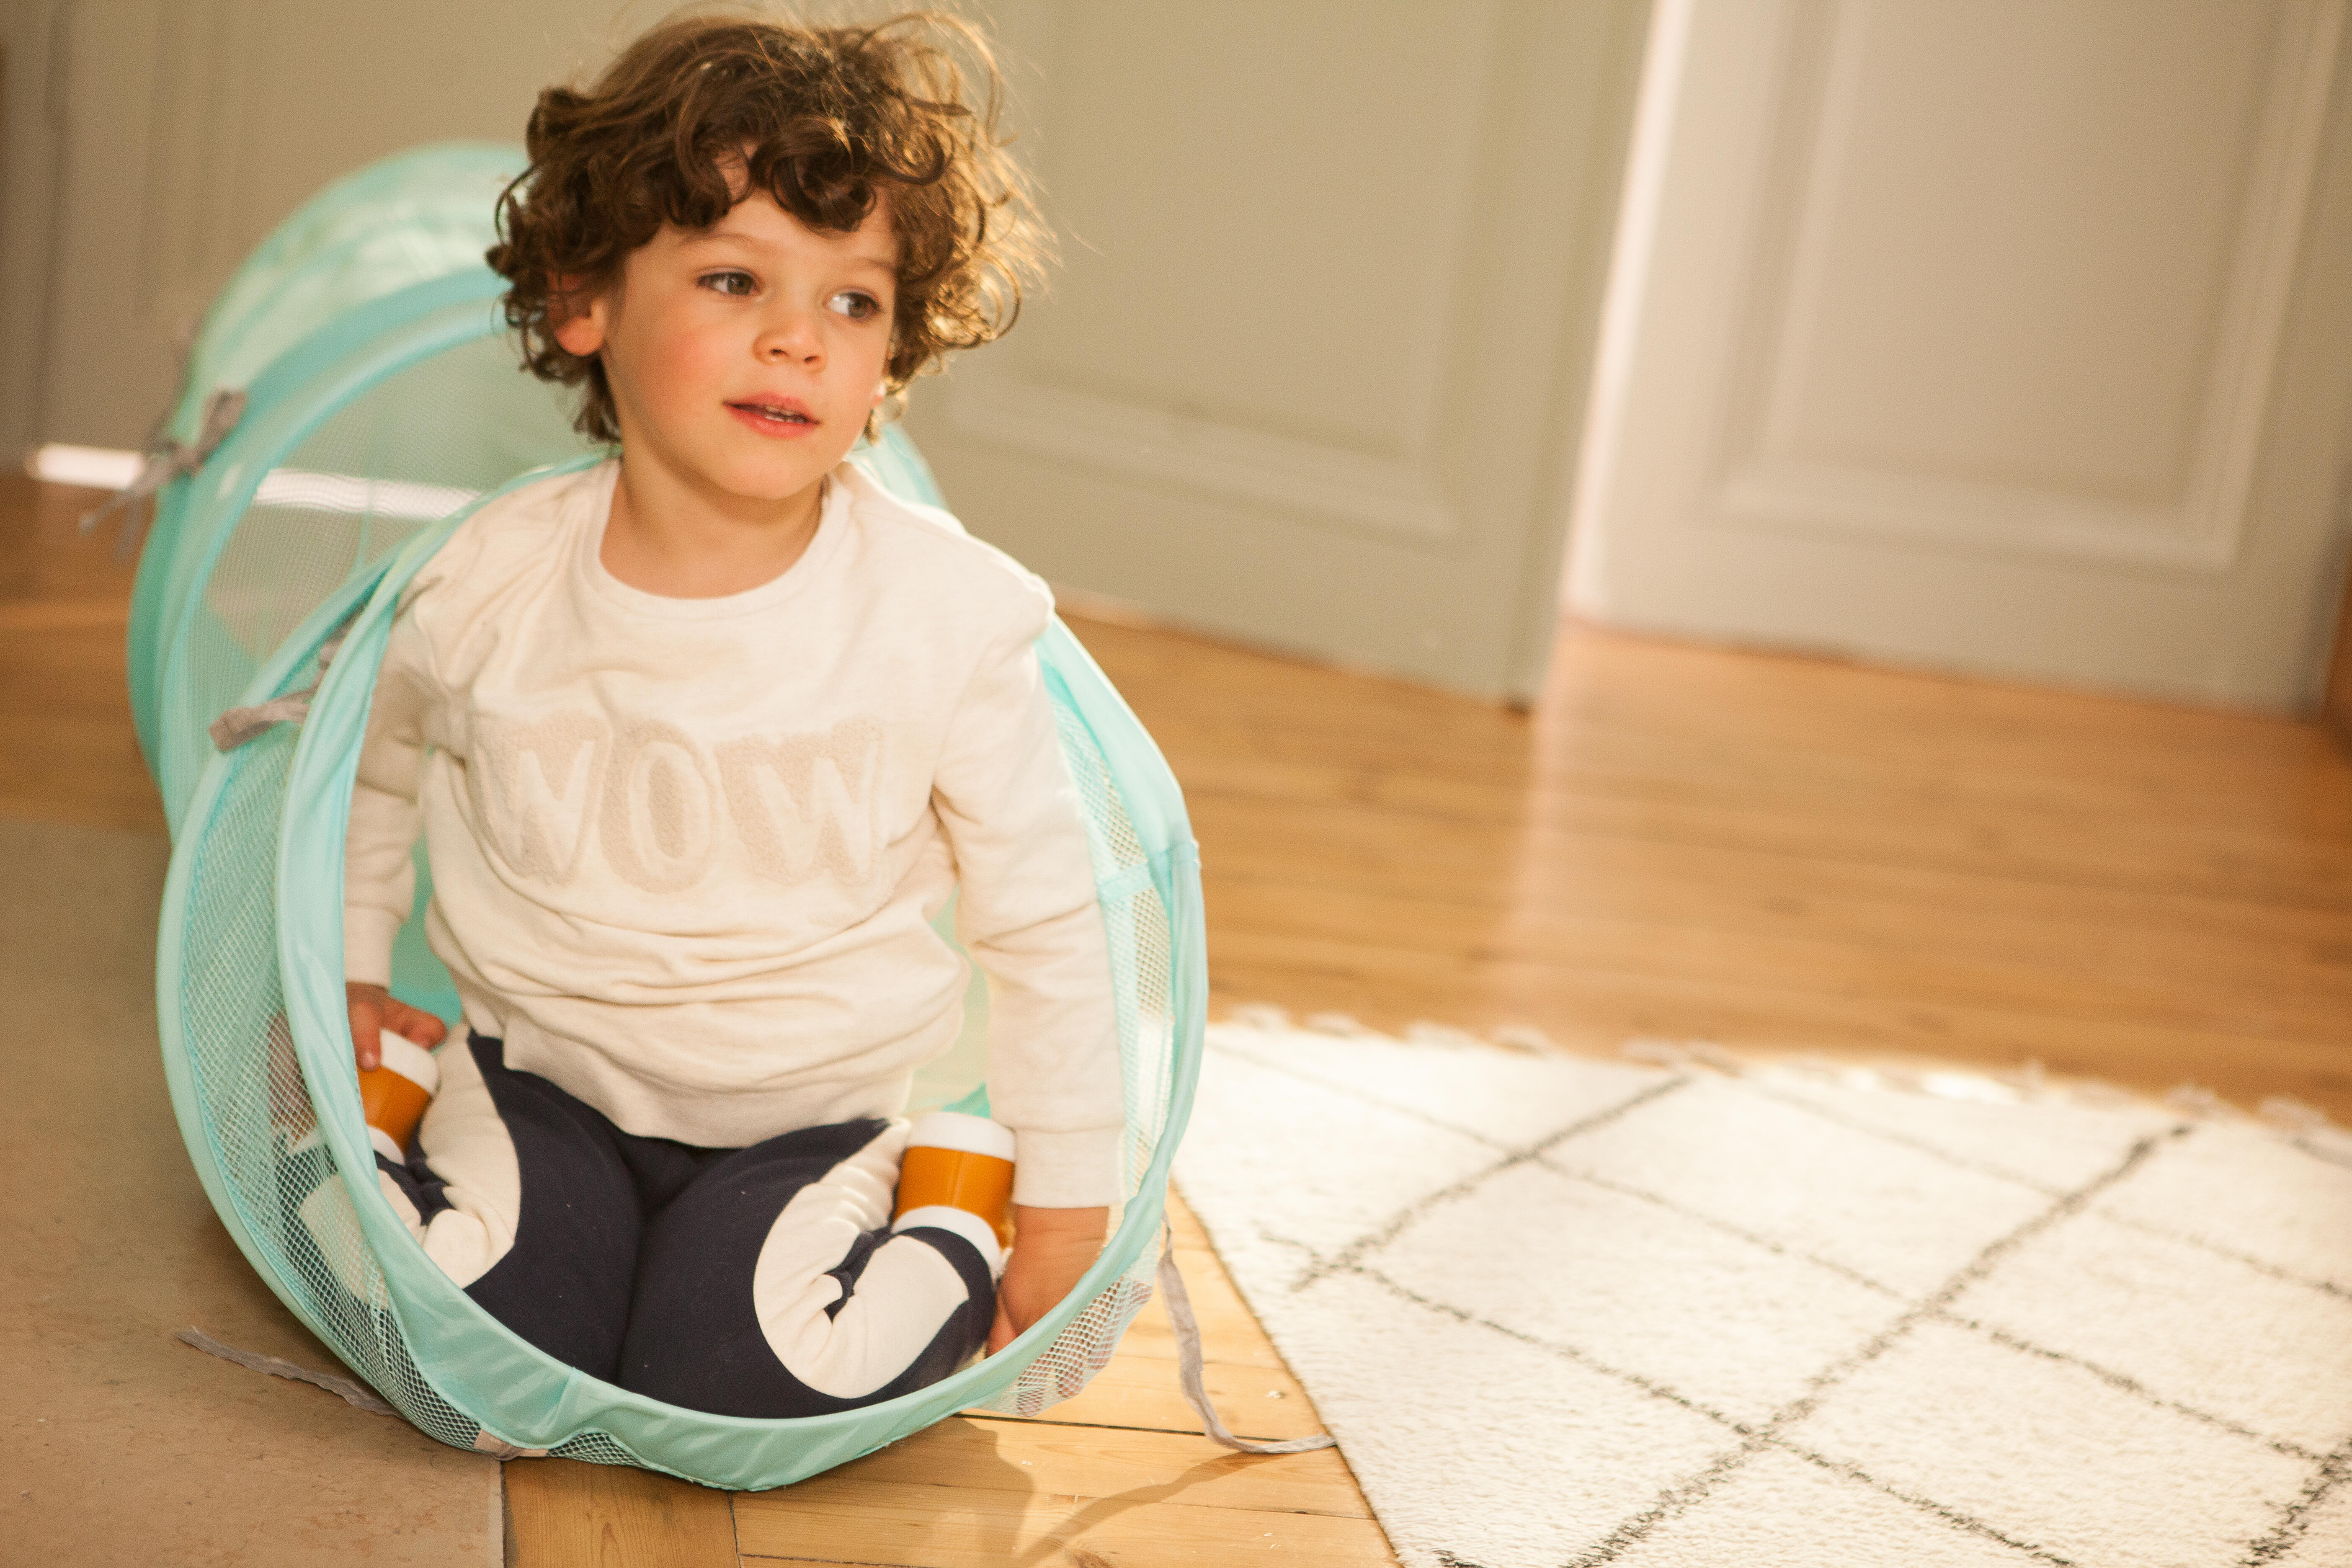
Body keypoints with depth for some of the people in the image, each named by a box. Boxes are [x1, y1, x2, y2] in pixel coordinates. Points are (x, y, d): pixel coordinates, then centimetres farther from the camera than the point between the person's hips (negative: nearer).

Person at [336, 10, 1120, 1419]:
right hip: (544, 1078, 2)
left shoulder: (945, 616, -18)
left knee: (736, 1387, -21)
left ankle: (948, 1250, 9)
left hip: (803, 1116, -1)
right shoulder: (497, 578, -14)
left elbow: (1044, 923, -7)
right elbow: (377, 761, 11)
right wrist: (347, 971, 11)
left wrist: (1070, 1193, -2)